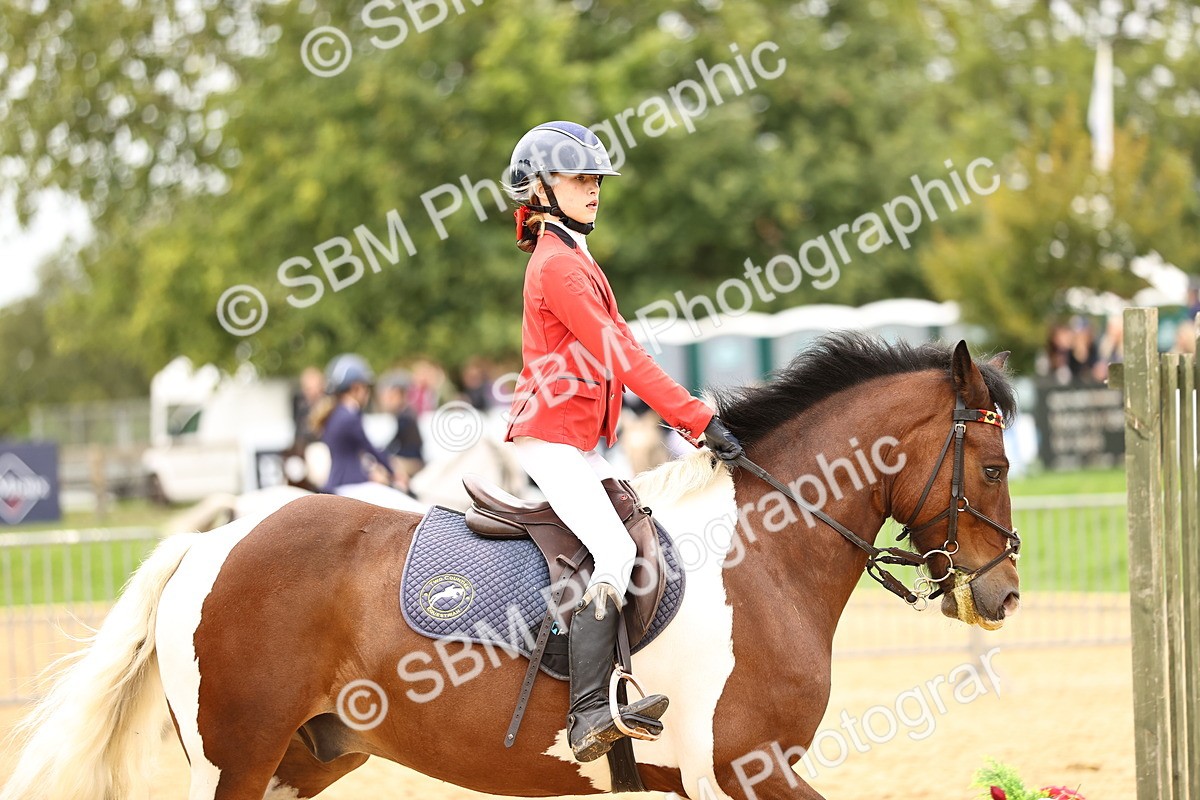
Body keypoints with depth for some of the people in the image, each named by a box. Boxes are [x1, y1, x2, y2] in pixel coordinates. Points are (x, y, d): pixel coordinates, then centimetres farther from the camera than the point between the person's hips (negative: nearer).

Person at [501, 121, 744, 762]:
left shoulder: (570, 259, 20)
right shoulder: (558, 265, -13)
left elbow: (618, 355, 17)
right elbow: (621, 354, -19)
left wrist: (693, 421, 10)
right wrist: (699, 420, -22)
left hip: (577, 443, 11)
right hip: (551, 438, -11)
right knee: (615, 549, -25)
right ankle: (589, 716, -33)